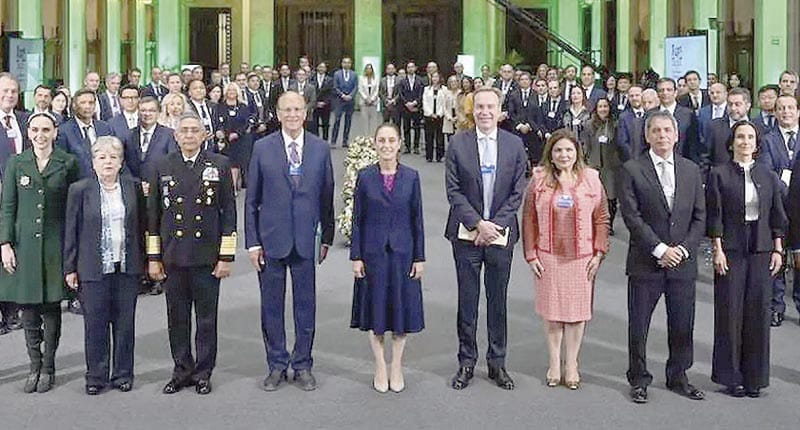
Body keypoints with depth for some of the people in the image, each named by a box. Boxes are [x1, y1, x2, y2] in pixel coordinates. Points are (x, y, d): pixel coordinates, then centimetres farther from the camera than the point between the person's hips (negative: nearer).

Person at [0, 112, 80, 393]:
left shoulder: (68, 163, 2)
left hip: (55, 244, -1)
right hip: (24, 243, 1)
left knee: (51, 307, 3)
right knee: (28, 309, 3)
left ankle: (48, 367, 14)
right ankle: (34, 366, 15)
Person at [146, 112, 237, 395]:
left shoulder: (219, 165, 1)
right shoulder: (162, 168, 6)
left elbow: (228, 213, 1)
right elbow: (153, 215, 8)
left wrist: (226, 256, -4)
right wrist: (153, 258, 4)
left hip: (207, 257, -1)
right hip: (173, 257, 2)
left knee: (206, 318, 6)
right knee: (177, 318, 9)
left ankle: (203, 372, 19)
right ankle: (182, 371, 22)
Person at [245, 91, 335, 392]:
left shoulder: (321, 149, 3)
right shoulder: (262, 148, -1)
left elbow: (326, 196, 7)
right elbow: (251, 199, 1)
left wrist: (327, 237, 7)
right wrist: (252, 241, -2)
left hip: (305, 239, 1)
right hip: (271, 238, 0)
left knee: (305, 305, 8)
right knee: (271, 306, 8)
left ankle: (303, 365, 22)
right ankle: (276, 365, 22)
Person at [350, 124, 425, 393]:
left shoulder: (411, 177, 0)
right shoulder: (365, 177, -1)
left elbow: (417, 219, 2)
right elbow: (357, 219, 1)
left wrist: (419, 257, -1)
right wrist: (356, 256, -3)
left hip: (402, 252, 0)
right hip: (373, 252, 0)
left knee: (402, 308, 7)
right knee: (375, 310, 6)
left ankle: (397, 367, 22)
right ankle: (380, 368, 20)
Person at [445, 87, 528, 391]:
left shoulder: (515, 145, 2)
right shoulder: (458, 143, -1)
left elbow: (517, 192, 1)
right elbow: (453, 190, -4)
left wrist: (495, 225, -9)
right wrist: (477, 224, -12)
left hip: (501, 232, 1)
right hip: (467, 233, -1)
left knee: (498, 300, 9)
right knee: (467, 300, 6)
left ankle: (497, 362, 20)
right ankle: (466, 362, 18)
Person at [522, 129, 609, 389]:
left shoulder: (591, 180, 2)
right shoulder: (539, 180, 1)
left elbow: (601, 219, 3)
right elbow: (529, 219, 2)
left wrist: (599, 253, -3)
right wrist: (531, 255, -2)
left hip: (582, 257, 0)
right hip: (548, 257, 0)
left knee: (577, 310, 5)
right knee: (551, 310, 7)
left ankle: (571, 364, 19)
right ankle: (554, 363, 20)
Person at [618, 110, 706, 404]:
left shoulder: (691, 170, 9)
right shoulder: (631, 170, -3)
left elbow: (699, 216, 8)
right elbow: (632, 216, -10)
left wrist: (683, 248, -6)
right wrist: (660, 249, -15)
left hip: (683, 262, 3)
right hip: (645, 263, -3)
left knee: (682, 325, 10)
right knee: (638, 325, 5)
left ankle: (678, 377, 27)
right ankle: (639, 380, 20)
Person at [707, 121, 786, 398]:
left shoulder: (768, 176, 9)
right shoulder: (719, 174, -1)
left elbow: (777, 217, 11)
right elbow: (714, 216, -4)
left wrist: (778, 250, 5)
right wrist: (718, 250, -9)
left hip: (761, 250, 3)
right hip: (731, 250, -3)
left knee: (758, 311, 5)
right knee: (730, 312, 2)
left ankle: (754, 376, 17)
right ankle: (731, 376, 13)